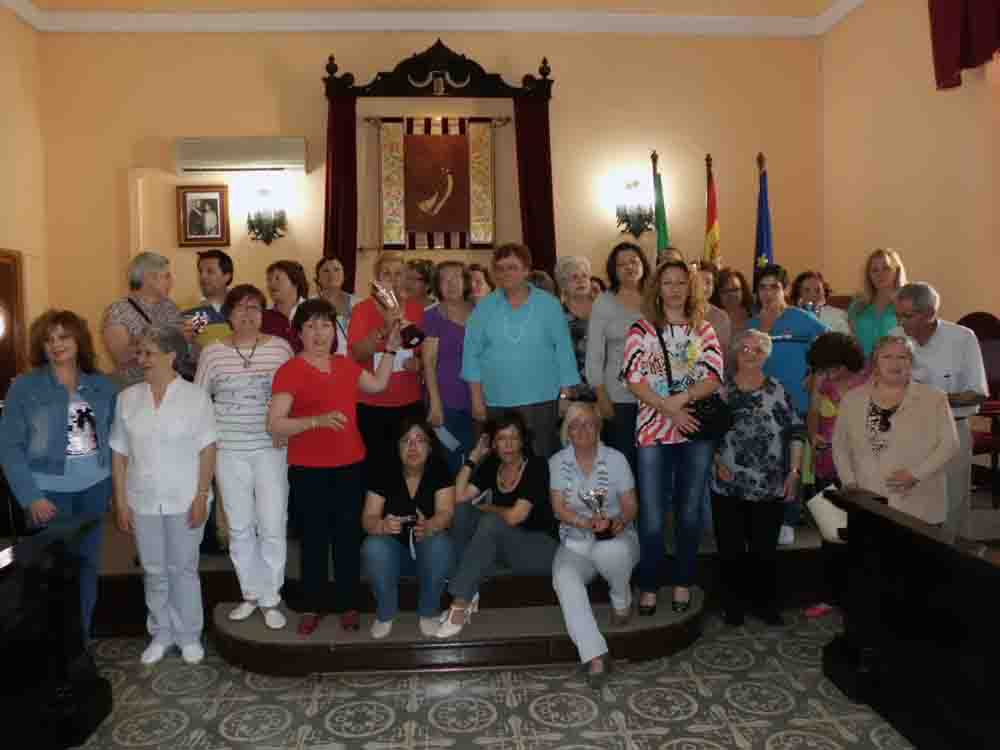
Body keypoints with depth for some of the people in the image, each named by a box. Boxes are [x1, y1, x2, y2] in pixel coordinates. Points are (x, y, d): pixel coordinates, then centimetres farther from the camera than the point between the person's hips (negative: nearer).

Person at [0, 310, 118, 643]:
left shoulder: (102, 385, 4)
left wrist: (117, 478, -4)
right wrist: (31, 496, -13)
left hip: (95, 488, 3)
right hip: (50, 491, -3)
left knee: (88, 562, 13)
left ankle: (82, 638, 30)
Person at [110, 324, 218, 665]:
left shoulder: (195, 396, -7)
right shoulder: (127, 398, 2)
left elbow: (207, 450, -7)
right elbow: (119, 453, 5)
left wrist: (201, 496, -11)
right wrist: (120, 501, 2)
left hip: (184, 500, -3)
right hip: (143, 501, 3)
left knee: (182, 569, 8)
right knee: (153, 571, 13)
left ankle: (189, 636, 23)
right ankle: (161, 634, 29)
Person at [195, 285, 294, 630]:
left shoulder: (280, 347, 0)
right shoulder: (213, 352, 2)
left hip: (271, 448, -1)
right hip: (229, 451, 1)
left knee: (272, 526, 0)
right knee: (239, 526, 11)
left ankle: (271, 599, 16)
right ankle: (250, 594, 28)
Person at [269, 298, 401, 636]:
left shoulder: (345, 364, 8)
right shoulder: (289, 371, -10)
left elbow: (377, 384, 26)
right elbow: (274, 426, -15)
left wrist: (390, 348, 20)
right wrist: (318, 420, -26)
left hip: (350, 467, 4)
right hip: (308, 471, -4)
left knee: (348, 538, 11)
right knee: (314, 540, 7)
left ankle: (348, 605, 25)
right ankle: (311, 607, 23)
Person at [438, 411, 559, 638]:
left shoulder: (536, 466, -15)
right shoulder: (491, 466, 3)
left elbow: (514, 516, -23)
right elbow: (459, 497, -10)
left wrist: (484, 508, -6)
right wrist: (474, 456, -8)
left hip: (541, 548, -7)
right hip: (504, 545, 7)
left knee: (491, 522, -31)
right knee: (462, 510, -11)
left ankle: (460, 604, -25)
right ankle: (469, 593, -13)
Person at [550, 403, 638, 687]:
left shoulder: (615, 458, -2)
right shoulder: (558, 462, 1)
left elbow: (631, 504, -2)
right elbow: (559, 508, -6)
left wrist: (621, 521, -24)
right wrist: (588, 523, -24)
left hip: (617, 537, -1)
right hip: (575, 543, 1)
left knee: (608, 552, -37)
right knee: (563, 578, -31)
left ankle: (622, 600, -3)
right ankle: (595, 655, -31)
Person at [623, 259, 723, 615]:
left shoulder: (703, 329, 9)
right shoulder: (641, 329, 2)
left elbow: (715, 377, -1)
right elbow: (634, 379, -7)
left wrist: (681, 398, -17)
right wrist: (670, 409, -16)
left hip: (697, 430, 2)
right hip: (654, 431, -2)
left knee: (689, 513, 10)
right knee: (652, 516, -2)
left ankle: (683, 584, 23)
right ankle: (648, 586, 13)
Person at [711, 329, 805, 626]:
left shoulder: (778, 392, 1)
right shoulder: (721, 390, 0)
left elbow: (796, 433, 3)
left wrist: (794, 471, -3)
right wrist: (716, 462, -6)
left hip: (770, 488, 0)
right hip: (728, 487, 0)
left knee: (765, 550, 7)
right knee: (731, 550, 6)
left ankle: (765, 603, 24)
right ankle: (733, 604, 22)